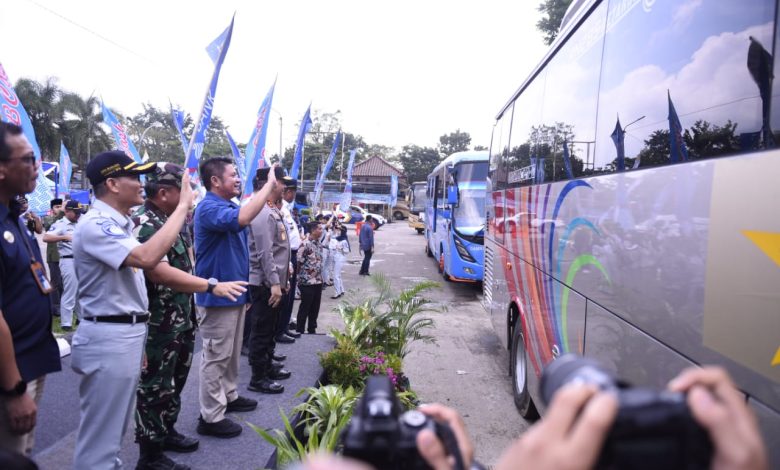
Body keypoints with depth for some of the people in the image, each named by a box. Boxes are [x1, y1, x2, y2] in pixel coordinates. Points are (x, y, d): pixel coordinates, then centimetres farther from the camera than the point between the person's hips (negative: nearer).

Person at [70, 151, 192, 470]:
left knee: (114, 426, 23)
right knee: (101, 432, 3)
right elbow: (146, 258, -34)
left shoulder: (120, 224, 13)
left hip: (128, 334, 10)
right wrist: (183, 206, -28)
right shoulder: (95, 224, -18)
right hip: (108, 339, -10)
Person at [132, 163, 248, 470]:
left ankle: (166, 432, 39)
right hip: (158, 325, -9)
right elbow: (160, 273, -30)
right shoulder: (144, 224, -20)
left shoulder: (171, 220, 10)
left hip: (181, 320, 9)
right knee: (155, 387, 3)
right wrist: (212, 286, -33)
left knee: (175, 382, 21)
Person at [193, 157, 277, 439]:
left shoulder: (229, 206, 12)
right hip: (217, 297, -10)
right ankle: (211, 417, 11)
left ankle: (229, 396, 36)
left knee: (232, 353, 21)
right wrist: (269, 184, -33)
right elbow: (243, 218, -40)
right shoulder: (209, 208, -20)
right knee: (216, 357, 0)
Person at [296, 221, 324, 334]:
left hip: (318, 281, 8)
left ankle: (312, 330, 25)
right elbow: (299, 262, -15)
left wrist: (320, 276, 16)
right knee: (305, 307, 1)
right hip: (307, 281, -8)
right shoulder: (305, 244, -16)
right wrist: (303, 275, -6)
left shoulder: (318, 244, 11)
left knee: (315, 308, 14)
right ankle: (300, 331, 11)